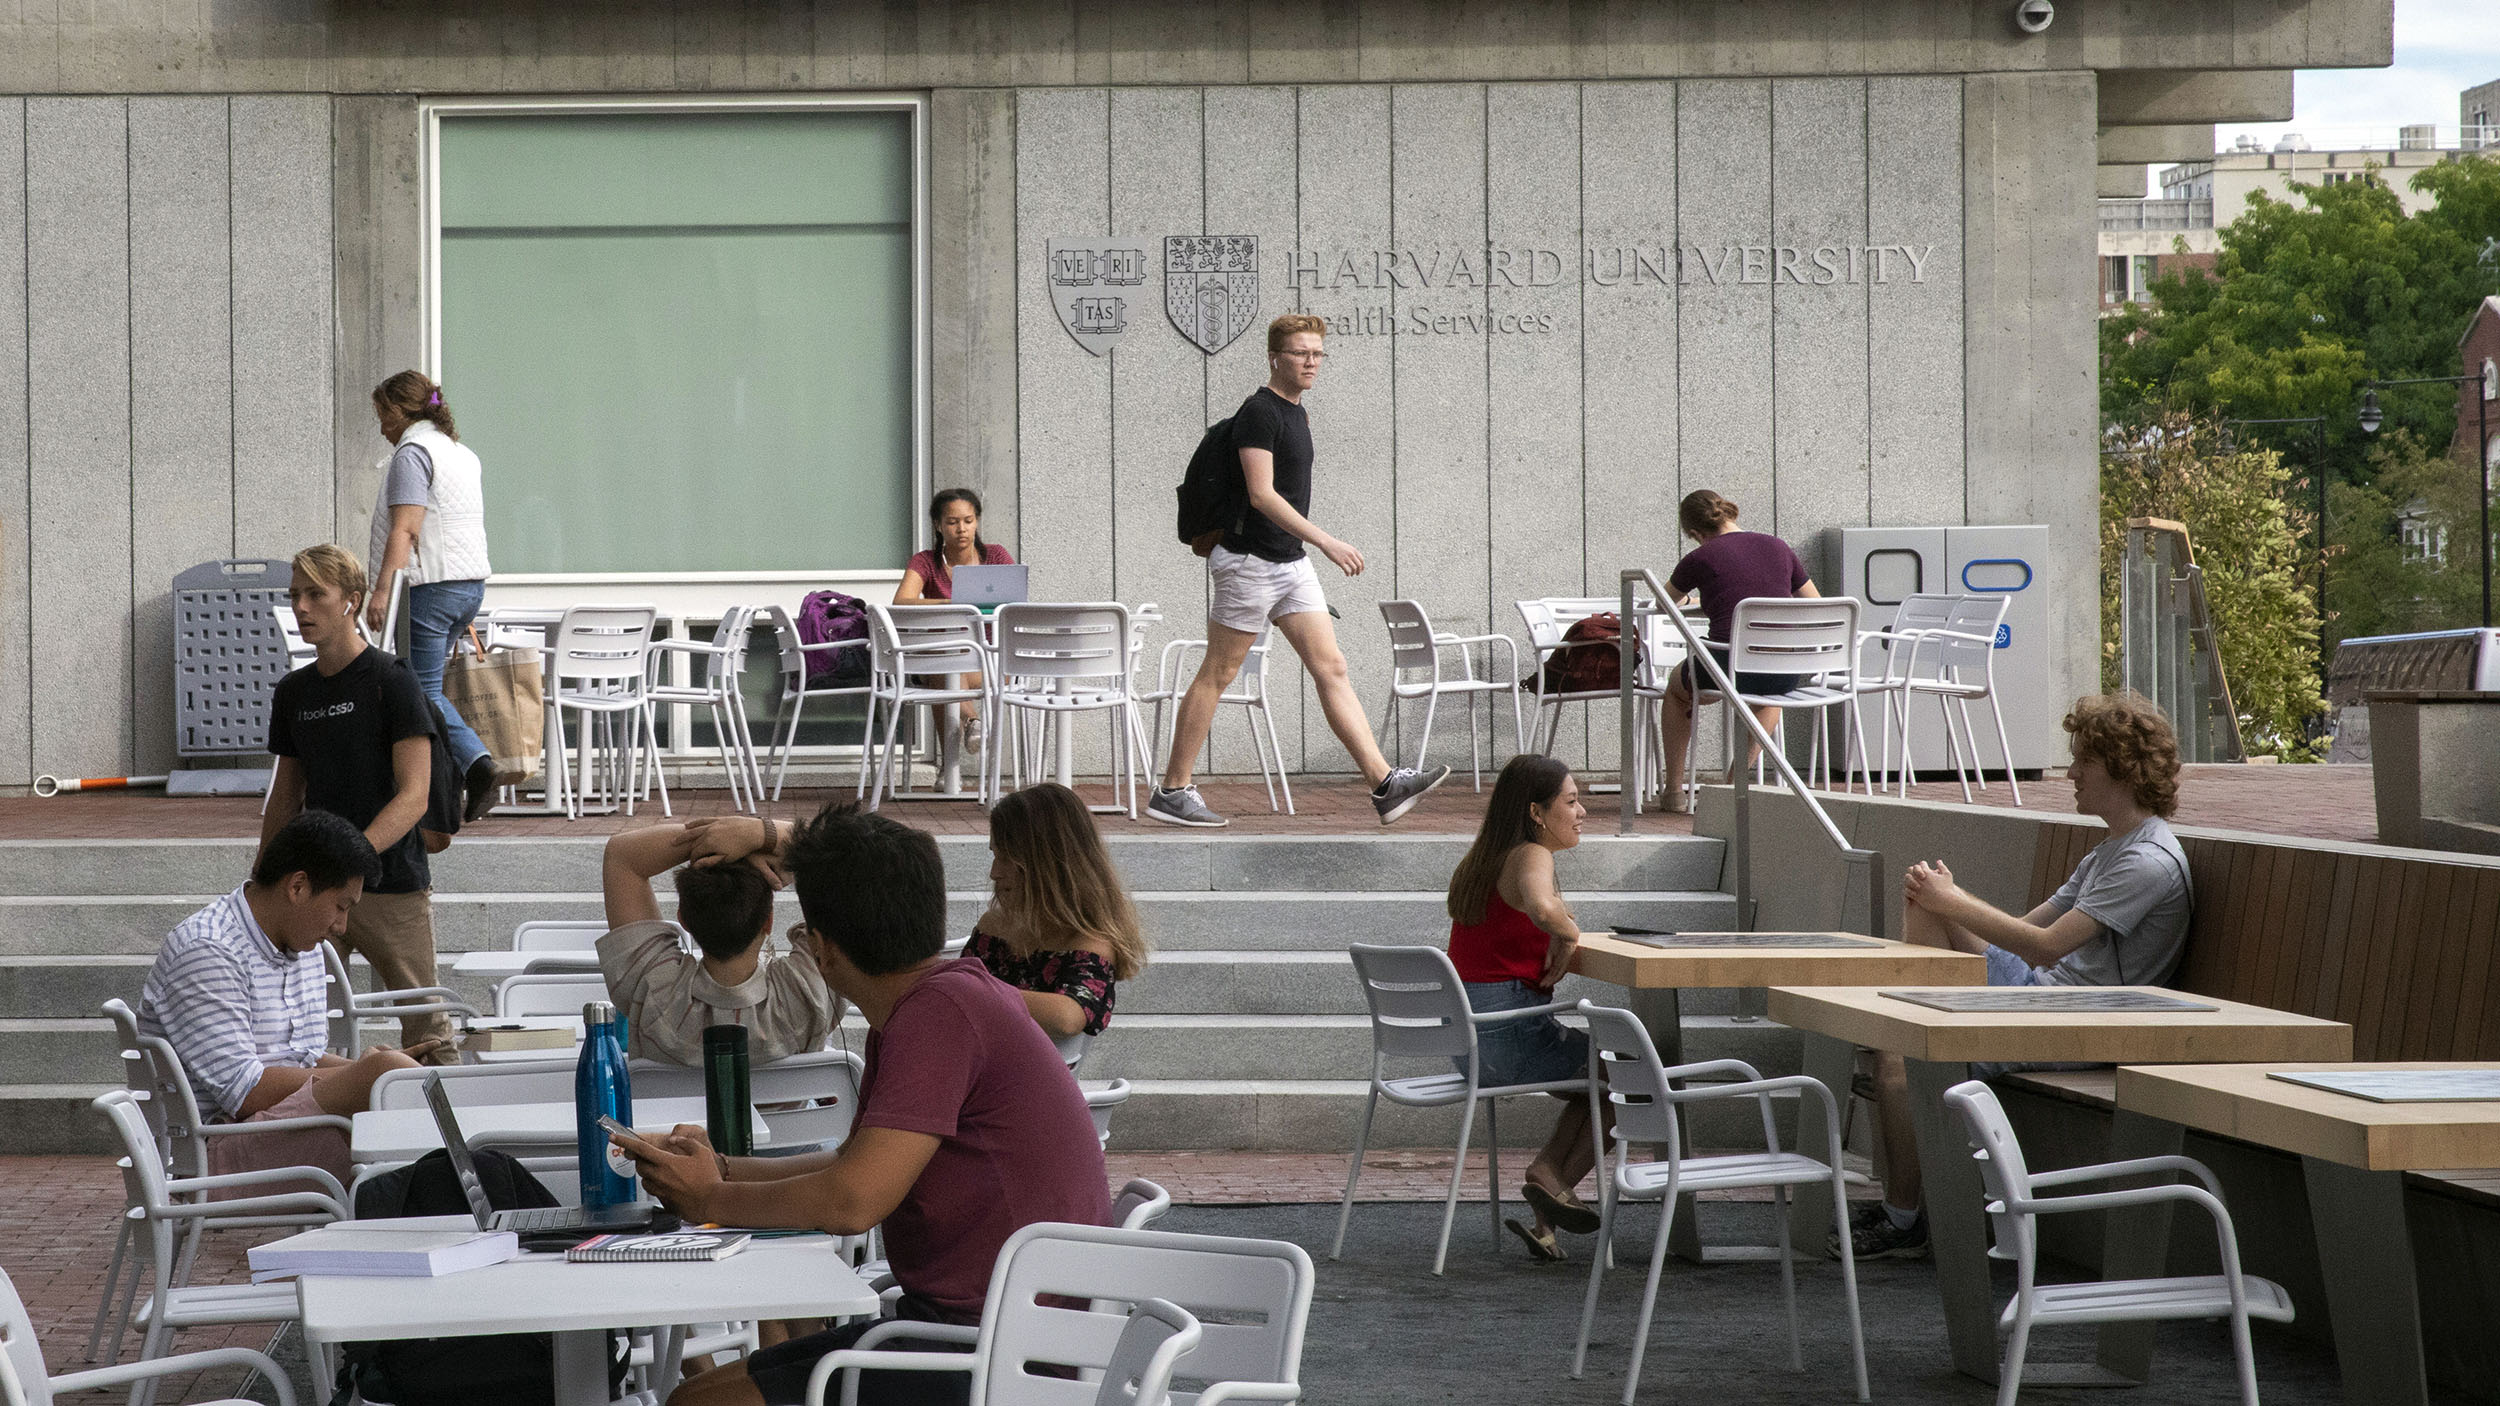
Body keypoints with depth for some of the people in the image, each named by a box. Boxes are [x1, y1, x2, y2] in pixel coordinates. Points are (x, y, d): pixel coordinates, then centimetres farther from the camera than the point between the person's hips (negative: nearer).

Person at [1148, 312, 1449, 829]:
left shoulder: (1295, 413, 14)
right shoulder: (1259, 412, -15)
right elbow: (1262, 494, -23)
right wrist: (1326, 542, -27)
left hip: (1292, 564, 9)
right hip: (1250, 562, -9)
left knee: (1331, 669, 0)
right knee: (1216, 676, -1)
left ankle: (1384, 785, -6)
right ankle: (1171, 791, 8)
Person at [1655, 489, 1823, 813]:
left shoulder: (1700, 559, 2)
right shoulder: (1778, 548, 11)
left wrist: (1689, 598, 46)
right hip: (1786, 675, 3)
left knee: (1676, 688, 31)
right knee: (1769, 692, 42)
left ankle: (1674, 792, 32)